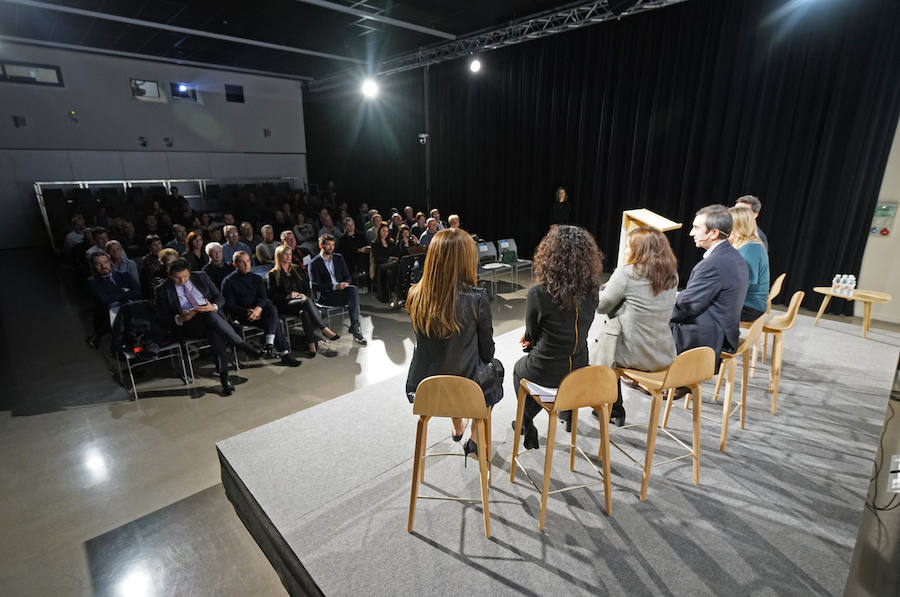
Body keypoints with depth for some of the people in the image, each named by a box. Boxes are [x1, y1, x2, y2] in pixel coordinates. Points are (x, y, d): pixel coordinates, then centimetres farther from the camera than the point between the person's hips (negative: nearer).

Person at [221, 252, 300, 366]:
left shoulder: (257, 278, 17)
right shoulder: (228, 281, 4)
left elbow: (263, 297, 3)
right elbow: (229, 305, -4)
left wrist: (258, 308, -21)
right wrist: (247, 312, -20)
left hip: (258, 311, 4)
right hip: (241, 316, -4)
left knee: (272, 309, -34)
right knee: (275, 322, -29)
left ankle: (269, 345, -41)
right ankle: (284, 353, -29)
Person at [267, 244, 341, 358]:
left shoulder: (298, 270, 25)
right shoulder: (272, 275, 13)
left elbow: (307, 288, 20)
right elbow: (272, 295, 3)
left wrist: (304, 295, -3)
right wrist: (288, 296, -12)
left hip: (302, 301, 3)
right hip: (285, 305, -3)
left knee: (305, 312, -36)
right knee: (306, 301, -37)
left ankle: (310, 344, -43)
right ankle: (325, 330, -39)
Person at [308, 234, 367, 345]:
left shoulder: (338, 258, 17)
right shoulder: (314, 264, 0)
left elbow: (348, 276, 17)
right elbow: (316, 286, -9)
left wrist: (346, 284, -9)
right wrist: (335, 286, -22)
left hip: (341, 290, 5)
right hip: (325, 296, -4)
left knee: (353, 289, -32)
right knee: (353, 297, -31)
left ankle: (354, 326, -36)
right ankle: (355, 329, -29)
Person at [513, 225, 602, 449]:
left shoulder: (539, 293, -24)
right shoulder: (592, 289, -10)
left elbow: (532, 334, -9)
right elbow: (582, 328, 5)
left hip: (545, 374, -4)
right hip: (580, 371, 4)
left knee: (519, 368, 30)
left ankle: (527, 424, 37)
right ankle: (568, 414, 53)